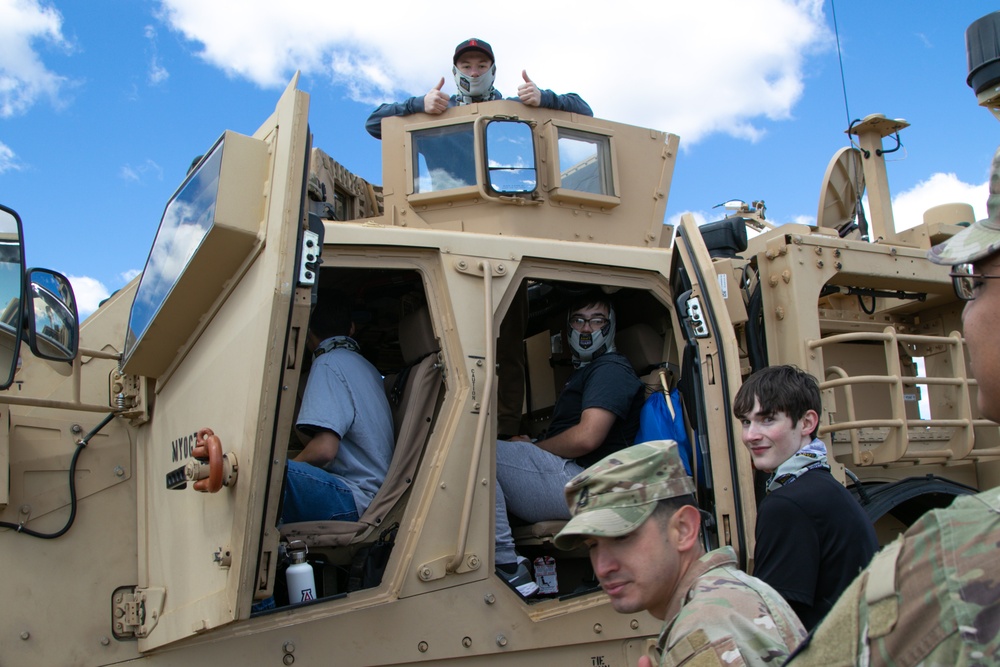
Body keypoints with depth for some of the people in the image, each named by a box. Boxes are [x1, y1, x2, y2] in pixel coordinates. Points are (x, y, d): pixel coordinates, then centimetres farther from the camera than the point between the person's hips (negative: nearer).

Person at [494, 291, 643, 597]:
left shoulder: (611, 368, -2)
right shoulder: (582, 373, 31)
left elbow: (585, 438, -17)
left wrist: (531, 447, -3)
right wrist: (529, 447, 6)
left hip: (580, 481, -11)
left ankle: (507, 568, -27)